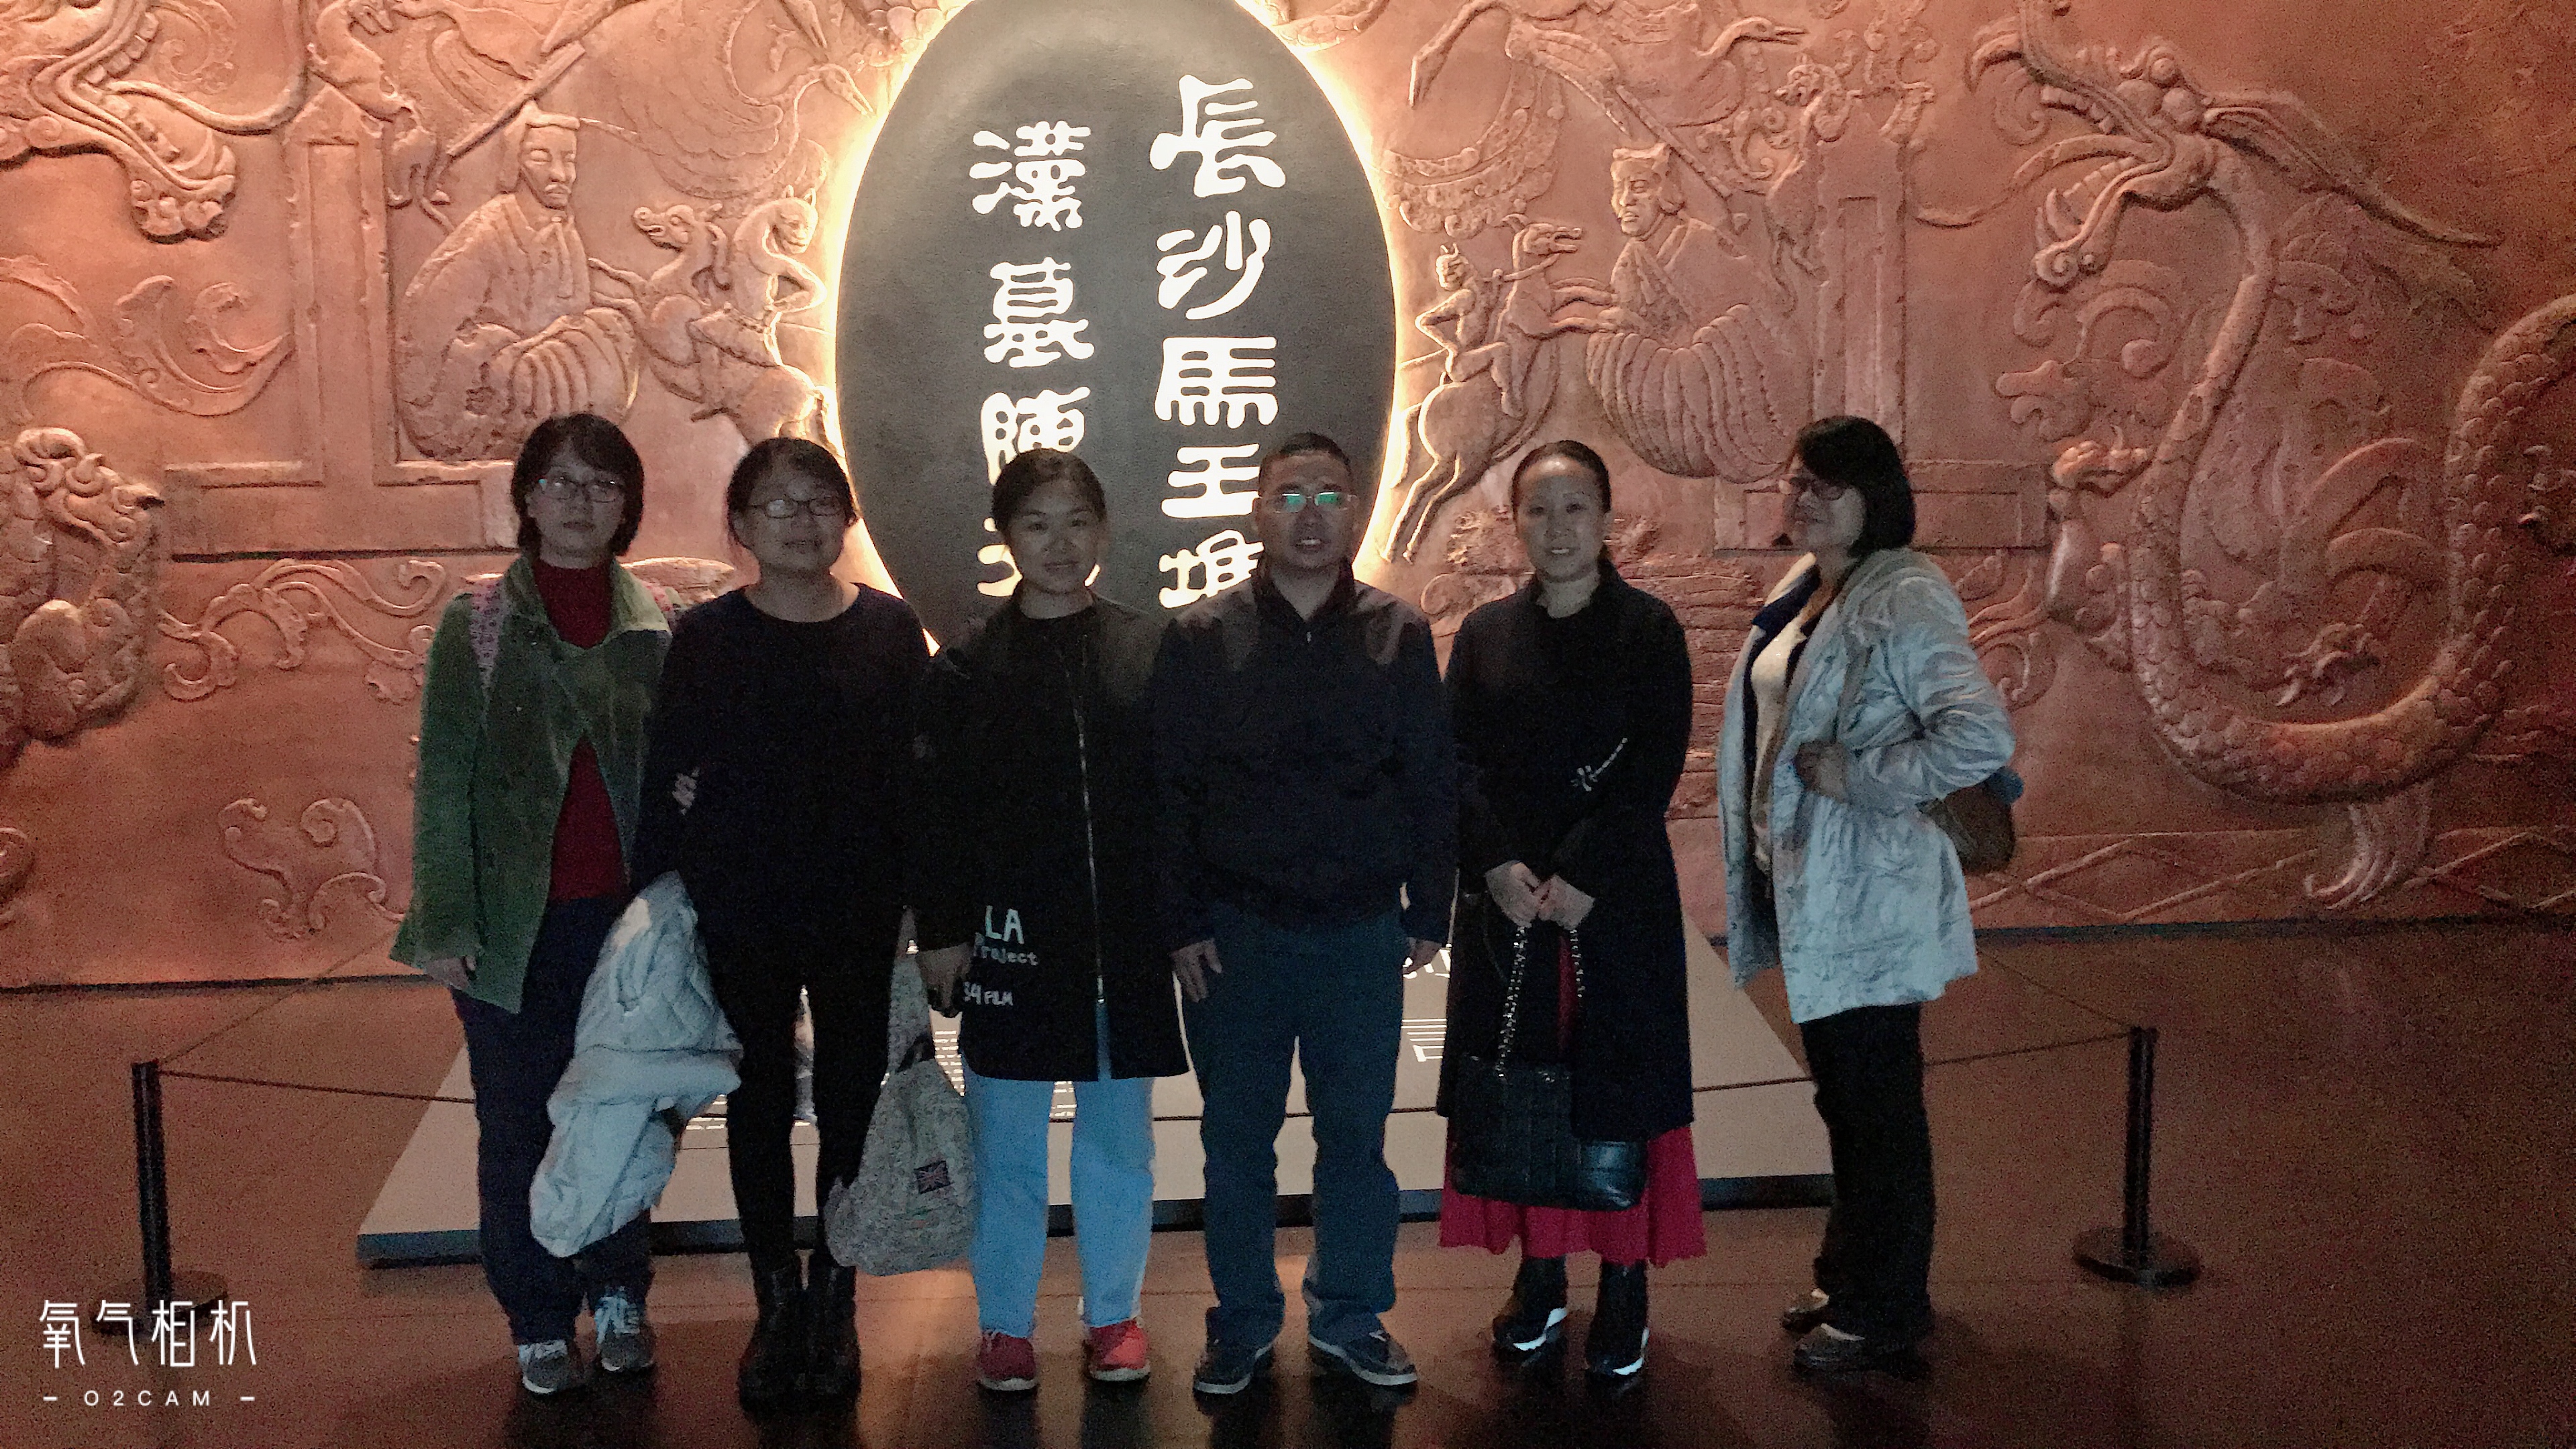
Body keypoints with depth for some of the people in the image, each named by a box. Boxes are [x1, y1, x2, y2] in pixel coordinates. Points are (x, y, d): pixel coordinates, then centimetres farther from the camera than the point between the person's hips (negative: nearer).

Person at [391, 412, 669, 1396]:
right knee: (520, 1128, 7)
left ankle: (619, 1295, 29)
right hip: (517, 924, -1)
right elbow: (443, 784, -1)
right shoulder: (478, 625, 0)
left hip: (628, 917, 1)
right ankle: (539, 1322, 22)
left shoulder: (657, 627, 3)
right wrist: (445, 923, -7)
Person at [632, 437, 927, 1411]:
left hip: (859, 917, 0)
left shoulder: (890, 631, -1)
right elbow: (668, 781, -1)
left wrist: (919, 898, -2)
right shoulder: (704, 639, -1)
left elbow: (917, 772, 1)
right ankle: (777, 1307, 24)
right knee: (759, 1109, 10)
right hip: (743, 918, 0)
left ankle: (834, 1304, 24)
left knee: (850, 1104, 8)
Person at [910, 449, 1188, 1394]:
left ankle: (1114, 1314, 25)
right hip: (1013, 934, 0)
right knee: (1007, 1141, 7)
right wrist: (940, 930, -4)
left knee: (1119, 1133, 10)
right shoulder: (968, 667, 2)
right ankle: (1005, 1324, 21)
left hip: (1126, 934, 1)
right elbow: (937, 810, 1)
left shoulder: (1151, 651, 3)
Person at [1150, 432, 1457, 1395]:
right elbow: (1167, 789, -1)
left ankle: (1349, 1316, 25)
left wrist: (1429, 911, 2)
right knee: (1237, 1135, 9)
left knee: (1356, 1131, 8)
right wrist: (1181, 921, -5)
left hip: (1362, 929, 1)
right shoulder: (1202, 639, 0)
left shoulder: (1397, 637, 3)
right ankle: (1242, 1323, 24)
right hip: (1234, 931, -1)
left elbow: (1433, 782, 5)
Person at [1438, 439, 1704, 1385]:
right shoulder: (1485, 634, 8)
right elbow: (1459, 763, 2)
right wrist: (1498, 868, -13)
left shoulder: (1649, 629, -1)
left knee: (1619, 1082, 2)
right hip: (1506, 898, 3)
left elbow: (1655, 767, -8)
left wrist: (1583, 876, -16)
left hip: (1618, 899, -2)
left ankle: (1625, 1286, 13)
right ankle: (1541, 1275, 20)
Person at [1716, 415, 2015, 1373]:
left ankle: (1885, 1311, 19)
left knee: (1878, 1104, 4)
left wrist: (1861, 778, -23)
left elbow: (1983, 736, -31)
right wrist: (1763, 861, 15)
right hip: (1806, 885, 9)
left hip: (1868, 895, -9)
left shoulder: (1904, 600, -19)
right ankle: (1850, 1276, 36)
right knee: (1842, 1096, 20)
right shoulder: (1802, 591, 10)